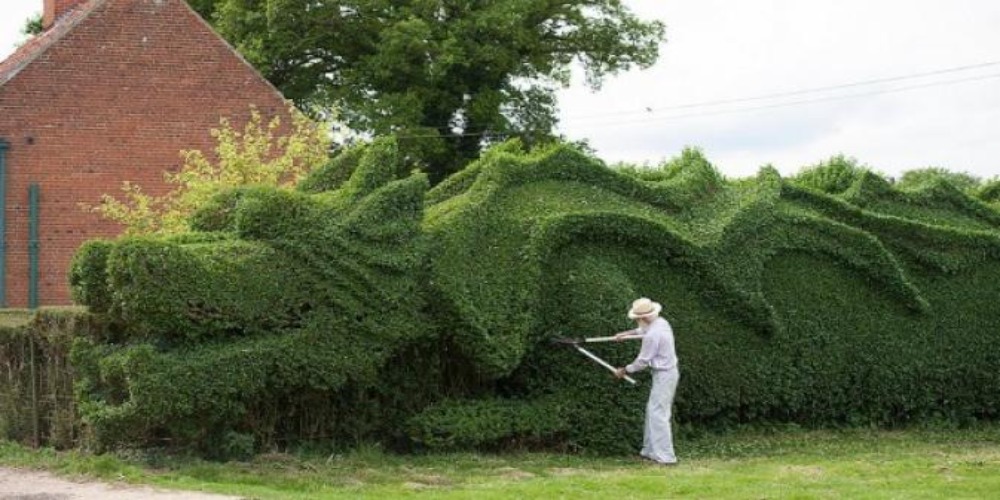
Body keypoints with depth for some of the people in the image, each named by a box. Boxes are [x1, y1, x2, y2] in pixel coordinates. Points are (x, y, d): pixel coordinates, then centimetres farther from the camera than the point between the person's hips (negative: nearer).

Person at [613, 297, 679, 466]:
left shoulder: (652, 335, -22)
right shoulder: (661, 322, 5)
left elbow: (642, 361, -13)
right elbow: (643, 330, 29)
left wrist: (625, 370, 1)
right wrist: (625, 334, 30)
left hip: (664, 375, -10)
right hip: (669, 371, 10)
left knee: (658, 414, -9)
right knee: (652, 410, 16)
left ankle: (666, 456, -11)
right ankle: (651, 450, 22)